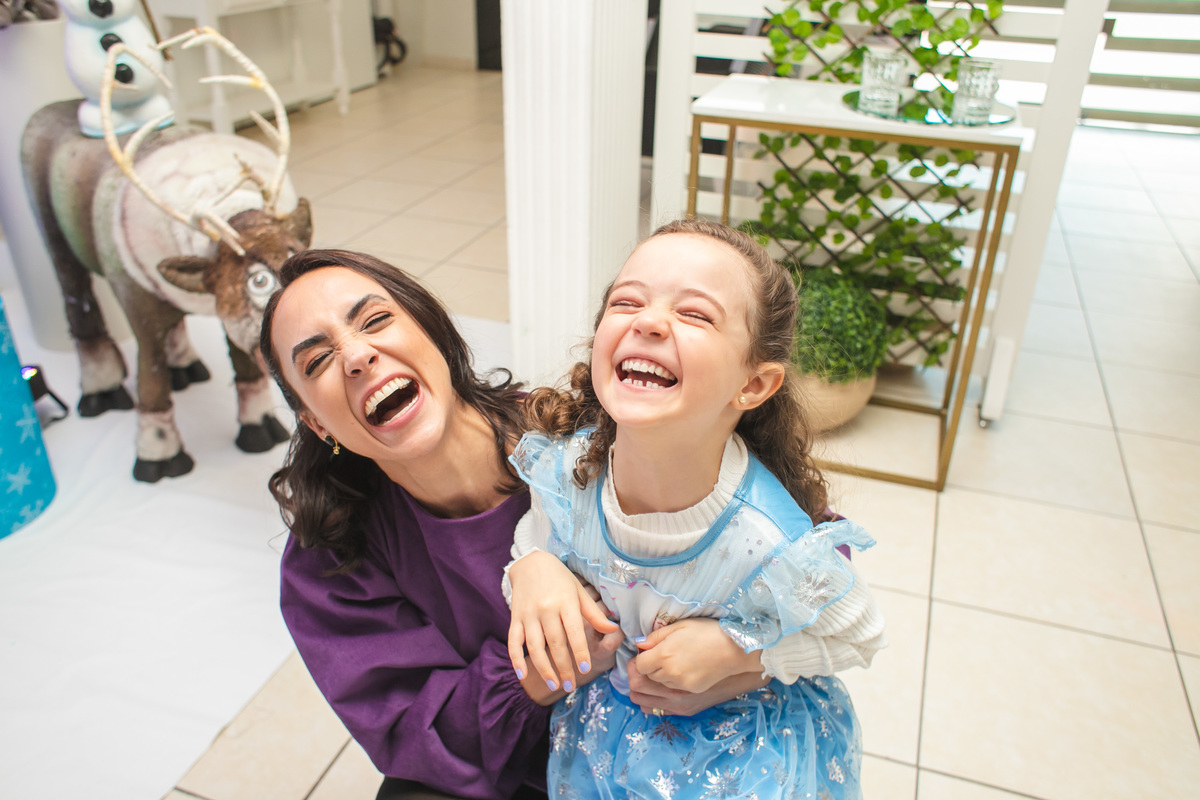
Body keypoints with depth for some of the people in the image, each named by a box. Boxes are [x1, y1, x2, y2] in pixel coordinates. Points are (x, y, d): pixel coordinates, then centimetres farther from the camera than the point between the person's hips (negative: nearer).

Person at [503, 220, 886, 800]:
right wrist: (532, 568, -26)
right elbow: (539, 534, -2)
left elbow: (859, 637, -15)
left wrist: (735, 649, -29)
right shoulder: (563, 464, -24)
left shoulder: (775, 550, -34)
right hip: (606, 714, 4)